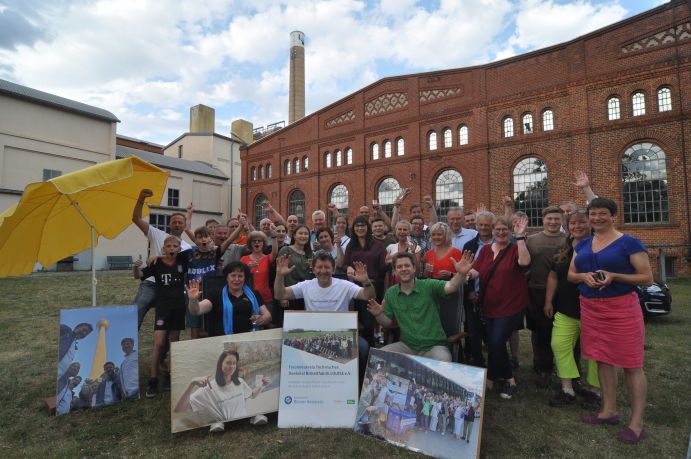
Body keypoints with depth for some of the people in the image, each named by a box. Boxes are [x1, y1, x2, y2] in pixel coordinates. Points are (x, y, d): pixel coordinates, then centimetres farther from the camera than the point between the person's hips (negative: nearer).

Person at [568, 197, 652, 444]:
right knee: (602, 360, 13)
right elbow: (570, 275, 14)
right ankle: (609, 411, 26)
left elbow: (647, 278, -7)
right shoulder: (582, 245, 11)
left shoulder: (629, 243, -6)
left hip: (621, 308, -6)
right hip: (590, 308, 6)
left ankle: (637, 423, 12)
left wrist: (614, 276, -20)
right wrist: (584, 276, -8)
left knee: (631, 364, 1)